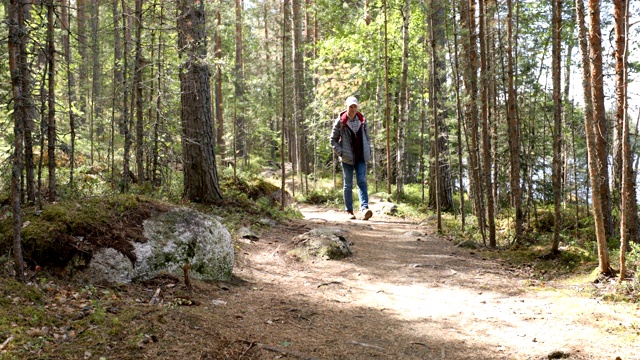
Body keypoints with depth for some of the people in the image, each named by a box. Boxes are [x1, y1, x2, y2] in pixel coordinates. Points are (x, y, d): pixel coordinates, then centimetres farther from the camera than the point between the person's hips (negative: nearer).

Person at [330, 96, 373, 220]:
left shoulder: (362, 120, 6)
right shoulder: (340, 122, -5)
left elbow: (367, 137, 18)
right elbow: (333, 140, 0)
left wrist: (368, 152, 7)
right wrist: (341, 153, -9)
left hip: (361, 158, 2)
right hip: (347, 158, -2)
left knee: (362, 182, -10)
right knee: (348, 184, 5)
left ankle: (364, 208, -21)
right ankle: (349, 211, 13)